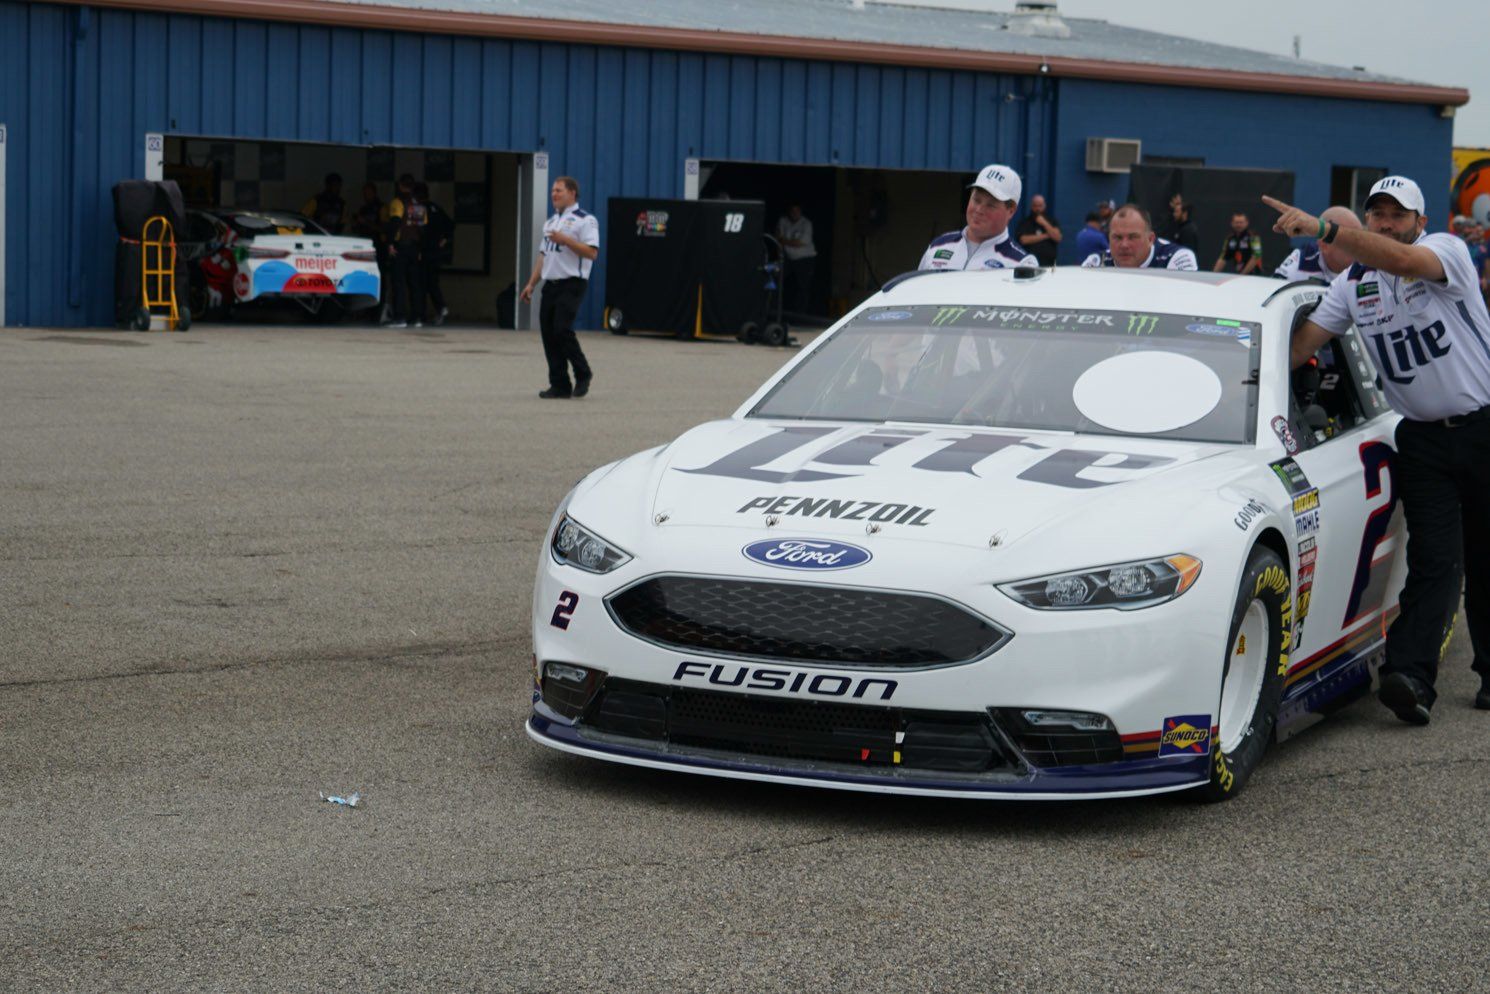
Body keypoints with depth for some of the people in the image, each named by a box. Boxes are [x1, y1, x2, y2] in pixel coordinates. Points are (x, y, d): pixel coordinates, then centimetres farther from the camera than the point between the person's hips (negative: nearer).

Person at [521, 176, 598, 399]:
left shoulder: (584, 220, -5)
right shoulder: (551, 222, 21)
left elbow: (591, 252, -16)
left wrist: (565, 240, -20)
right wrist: (531, 284, 18)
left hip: (571, 284, -8)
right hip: (550, 284, 8)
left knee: (562, 329, -18)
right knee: (549, 334, 3)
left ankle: (582, 374, 1)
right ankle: (559, 385, 8)